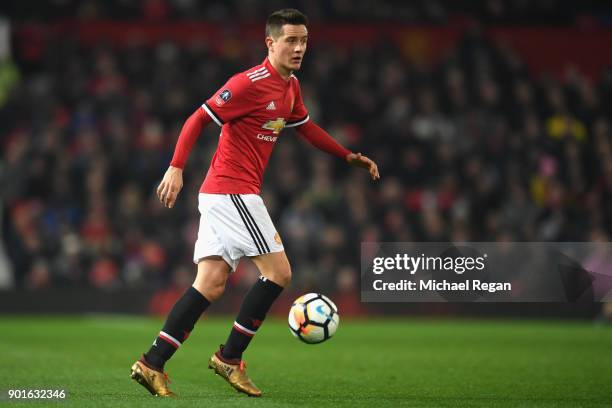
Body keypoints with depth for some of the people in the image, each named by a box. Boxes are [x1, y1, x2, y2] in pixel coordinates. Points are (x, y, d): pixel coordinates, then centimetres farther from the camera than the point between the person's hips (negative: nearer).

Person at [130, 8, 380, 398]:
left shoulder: (291, 87, 13)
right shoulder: (250, 84, -15)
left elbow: (306, 127, 30)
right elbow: (198, 119, -15)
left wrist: (350, 156, 28)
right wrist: (176, 168, -22)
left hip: (220, 194, 9)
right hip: (233, 191, -9)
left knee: (210, 286, 4)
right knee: (279, 272, -7)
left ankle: (152, 363, 0)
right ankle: (230, 357, 0)